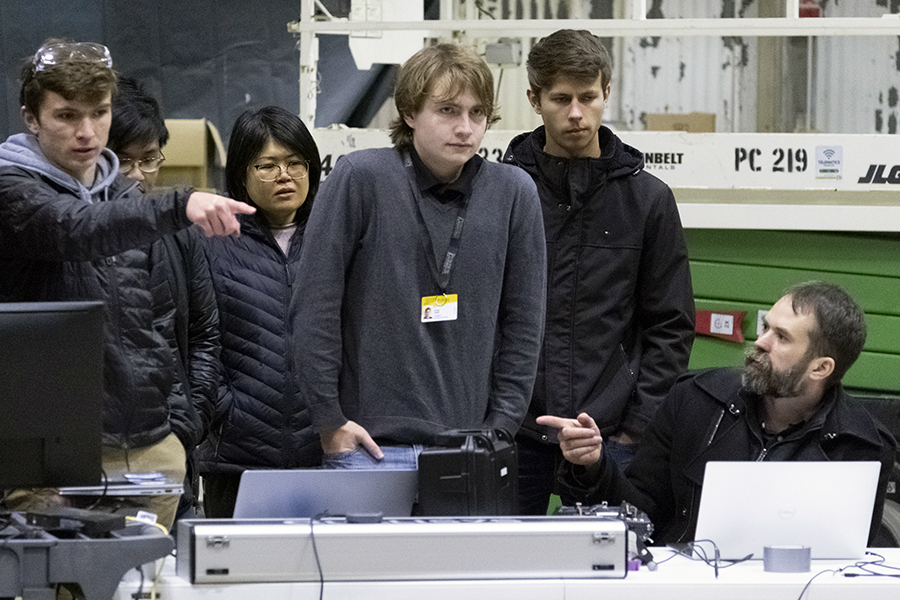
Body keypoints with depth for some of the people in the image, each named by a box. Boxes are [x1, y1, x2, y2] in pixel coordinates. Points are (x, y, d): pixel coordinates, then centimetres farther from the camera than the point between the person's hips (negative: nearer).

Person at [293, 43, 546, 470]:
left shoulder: (513, 193, 5)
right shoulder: (361, 178, -4)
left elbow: (523, 321, 9)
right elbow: (314, 305, -4)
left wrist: (502, 426, 3)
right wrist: (328, 419, -6)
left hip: (469, 445, 3)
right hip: (368, 444, -2)